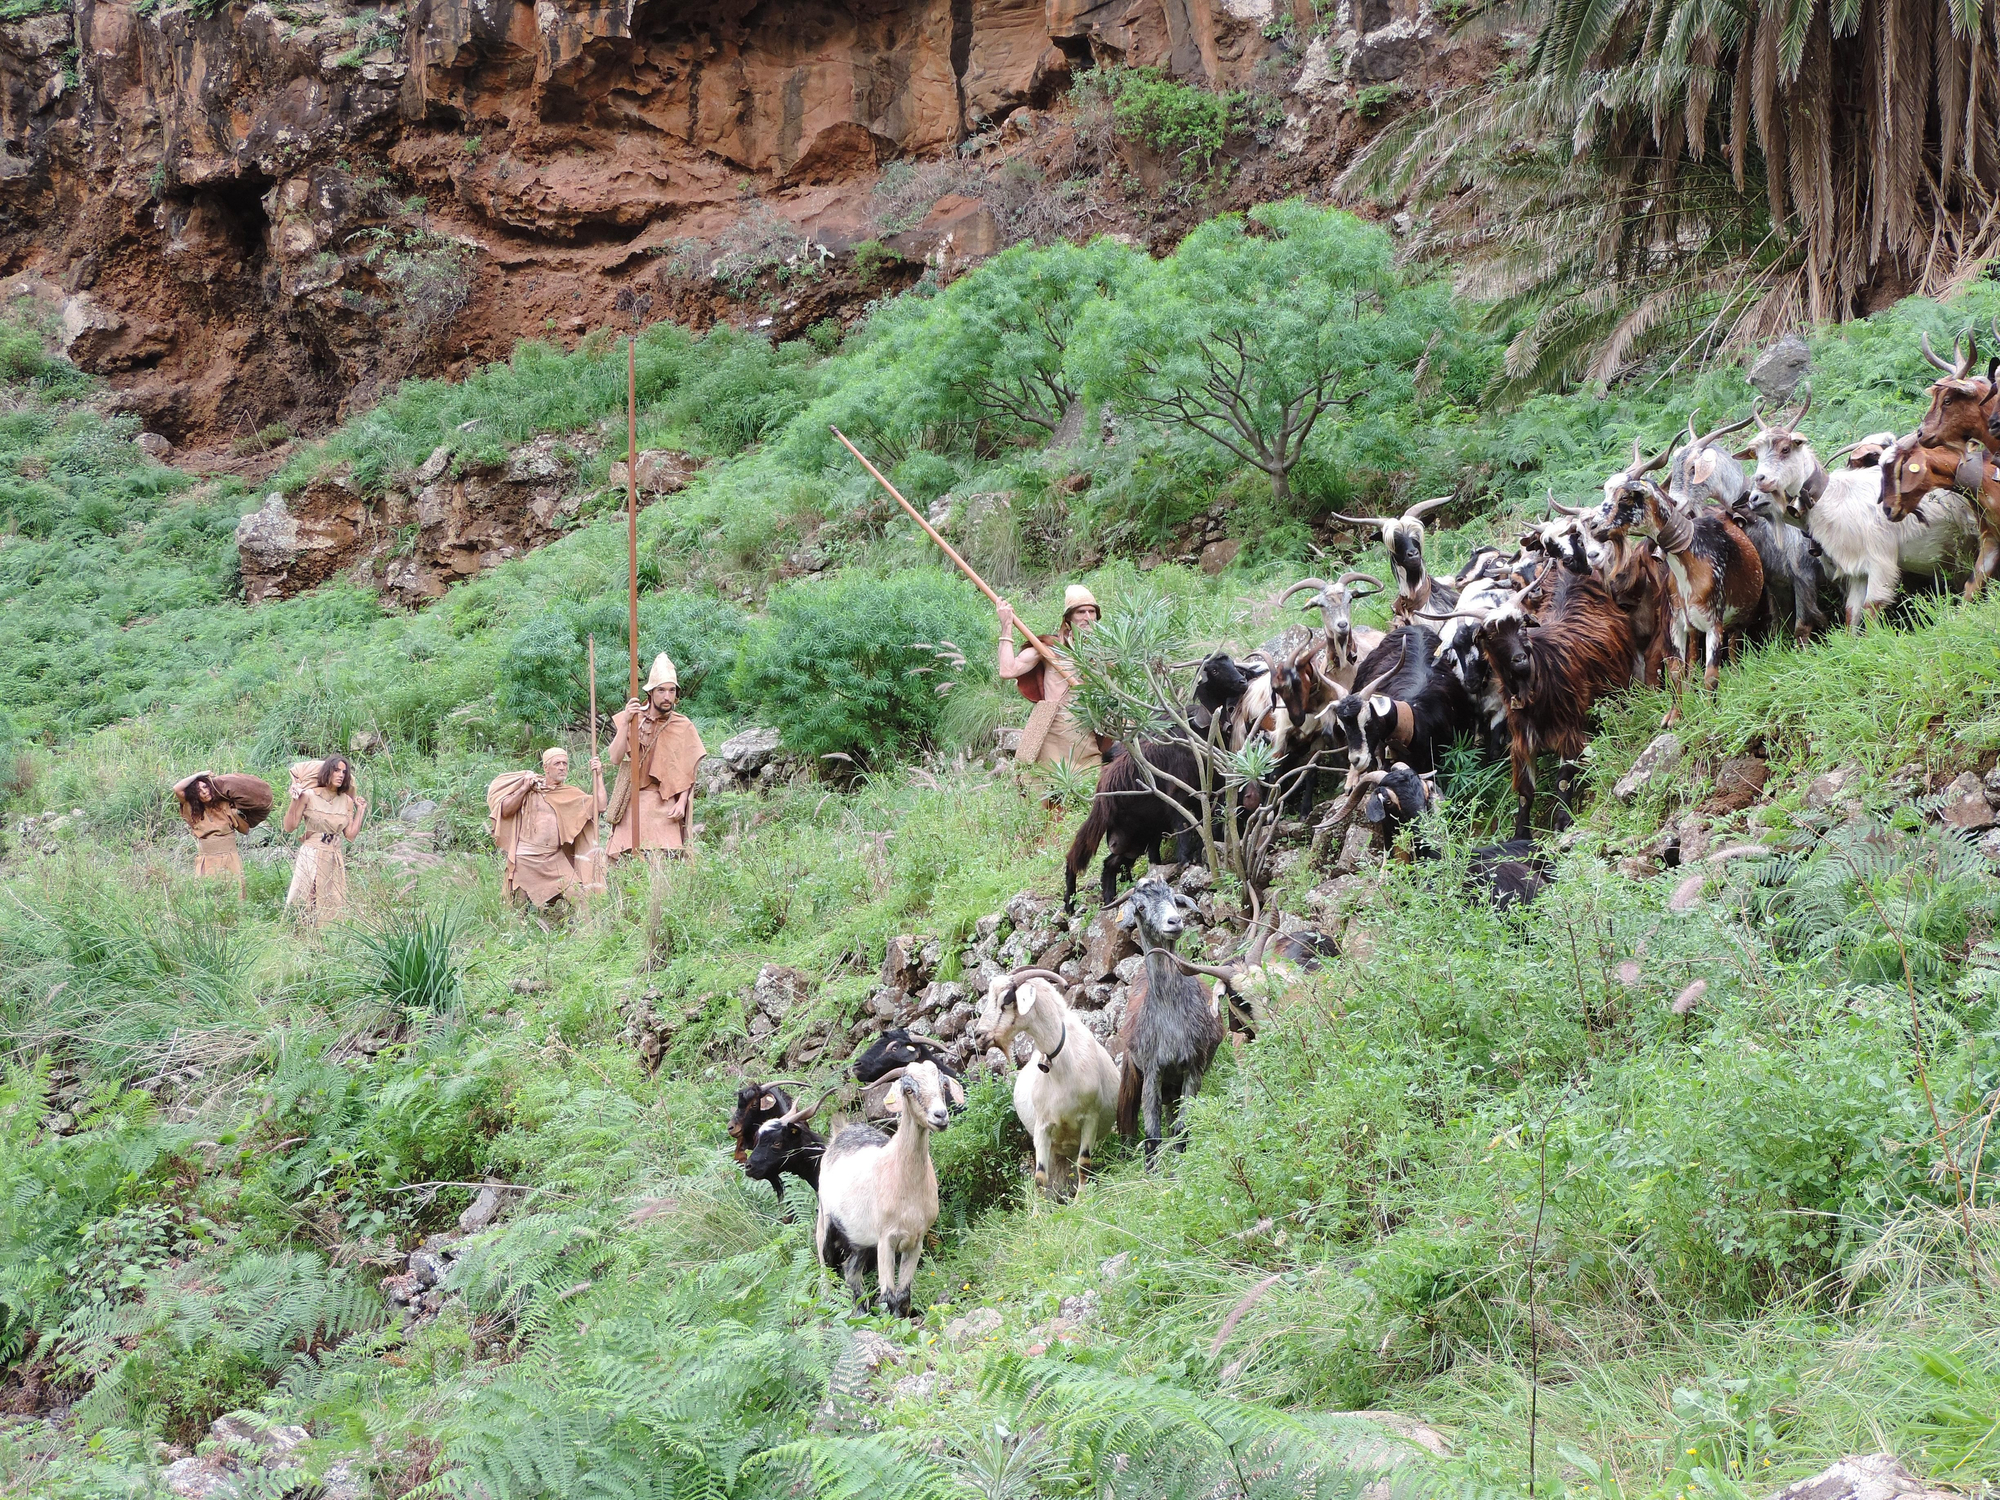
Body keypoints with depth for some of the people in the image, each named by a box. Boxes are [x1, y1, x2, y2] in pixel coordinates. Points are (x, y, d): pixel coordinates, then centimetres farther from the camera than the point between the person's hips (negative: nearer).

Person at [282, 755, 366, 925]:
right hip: (312, 857, -4)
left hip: (336, 859, 4)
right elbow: (289, 827, -5)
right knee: (305, 901, -10)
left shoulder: (347, 801, 9)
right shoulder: (308, 796, -2)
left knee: (332, 907, 2)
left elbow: (350, 834, 5)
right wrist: (294, 800, -12)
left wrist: (361, 810, 6)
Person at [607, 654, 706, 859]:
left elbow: (688, 773, 9)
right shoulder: (630, 720, 5)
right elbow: (615, 759, -8)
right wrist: (625, 723, -17)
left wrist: (682, 802, -6)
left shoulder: (683, 727, 7)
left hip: (665, 804, 0)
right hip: (632, 803, 0)